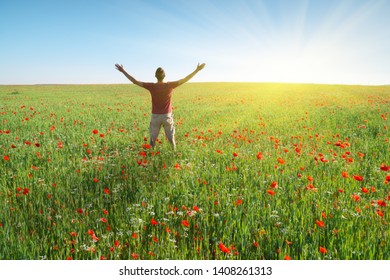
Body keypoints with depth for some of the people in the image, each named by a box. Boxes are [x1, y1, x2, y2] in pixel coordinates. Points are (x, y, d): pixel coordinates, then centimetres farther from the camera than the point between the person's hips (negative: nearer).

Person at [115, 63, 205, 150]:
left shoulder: (152, 86, -14)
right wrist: (197, 70, 0)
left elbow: (135, 81, -9)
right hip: (167, 116, 1)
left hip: (155, 116, -1)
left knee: (153, 138, 13)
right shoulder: (170, 85, -13)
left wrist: (123, 71, -1)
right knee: (171, 137, 15)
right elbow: (185, 80, -7)